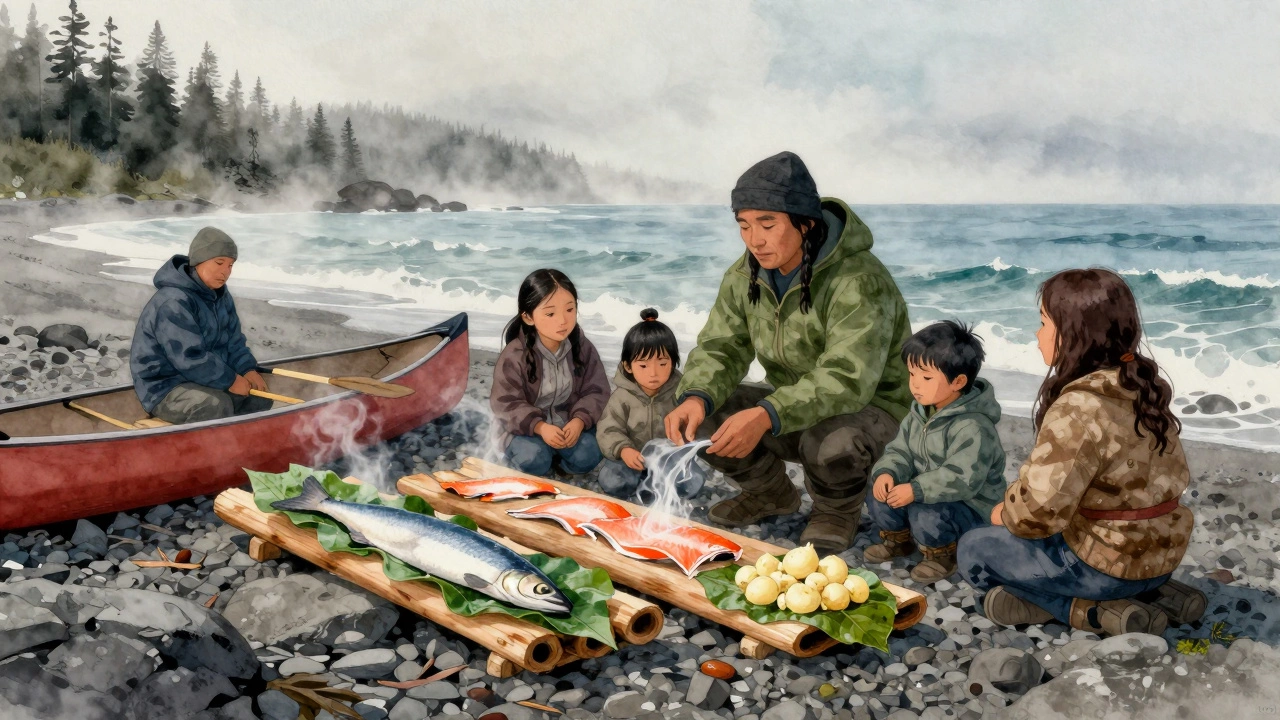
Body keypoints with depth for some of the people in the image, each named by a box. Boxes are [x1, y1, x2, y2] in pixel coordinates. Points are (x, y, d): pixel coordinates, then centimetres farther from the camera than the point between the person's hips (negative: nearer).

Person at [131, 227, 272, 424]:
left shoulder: (220, 294, 7)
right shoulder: (174, 302, -24)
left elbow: (233, 341, 9)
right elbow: (190, 359, -28)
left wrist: (248, 369, -9)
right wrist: (229, 380, -21)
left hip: (204, 378, 10)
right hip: (165, 387, -10)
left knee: (260, 396, 1)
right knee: (217, 406, -34)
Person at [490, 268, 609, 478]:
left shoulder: (582, 347, -8)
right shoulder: (514, 356, -19)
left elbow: (596, 391, -6)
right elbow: (506, 403, -16)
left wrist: (579, 421, -24)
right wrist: (539, 427, -30)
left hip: (570, 421, 3)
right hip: (526, 425, -2)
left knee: (587, 457, -23)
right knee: (533, 462, -29)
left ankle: (556, 452, 8)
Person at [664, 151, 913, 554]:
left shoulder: (859, 283, -29)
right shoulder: (744, 277, -6)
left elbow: (847, 381, -38)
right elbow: (720, 347, -7)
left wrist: (767, 416, -52)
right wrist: (696, 397, -31)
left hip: (867, 405, -6)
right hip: (785, 408, 6)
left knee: (831, 443, -39)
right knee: (703, 419, -14)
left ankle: (839, 512, -1)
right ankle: (771, 494, 14)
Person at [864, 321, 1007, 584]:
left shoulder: (972, 427, -28)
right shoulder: (920, 413, 0)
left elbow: (962, 478, -35)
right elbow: (901, 450, 4)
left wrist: (916, 490, -37)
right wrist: (887, 472, -18)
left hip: (971, 505, -8)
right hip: (925, 493, 8)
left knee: (925, 515, -33)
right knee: (878, 498, -8)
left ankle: (943, 555, -1)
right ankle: (899, 540, 22)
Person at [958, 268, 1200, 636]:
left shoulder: (1079, 409, -26)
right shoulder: (1143, 383, 1)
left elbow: (1038, 510, -28)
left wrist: (1005, 514, -3)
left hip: (1109, 564, -8)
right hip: (1160, 550, 8)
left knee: (973, 549, 8)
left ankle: (1089, 610, -3)